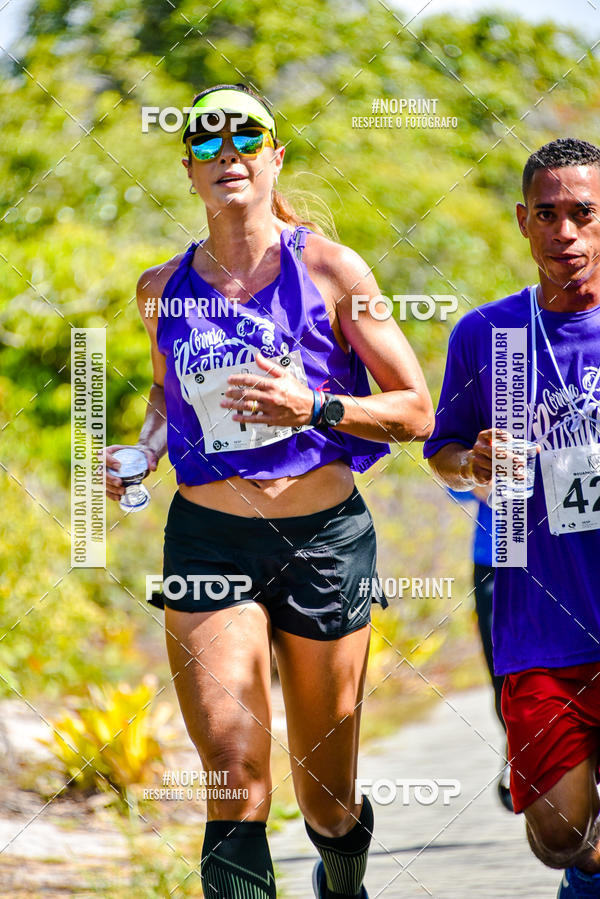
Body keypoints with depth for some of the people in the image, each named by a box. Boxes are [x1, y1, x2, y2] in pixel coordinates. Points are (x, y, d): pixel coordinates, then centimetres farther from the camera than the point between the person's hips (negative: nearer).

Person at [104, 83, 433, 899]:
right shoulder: (163, 289, 6)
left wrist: (314, 409, -17)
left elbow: (416, 411, -2)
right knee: (236, 776, -18)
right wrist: (145, 451, 7)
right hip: (208, 544, 1)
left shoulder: (330, 270, -3)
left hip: (323, 539, -1)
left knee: (327, 801, 9)